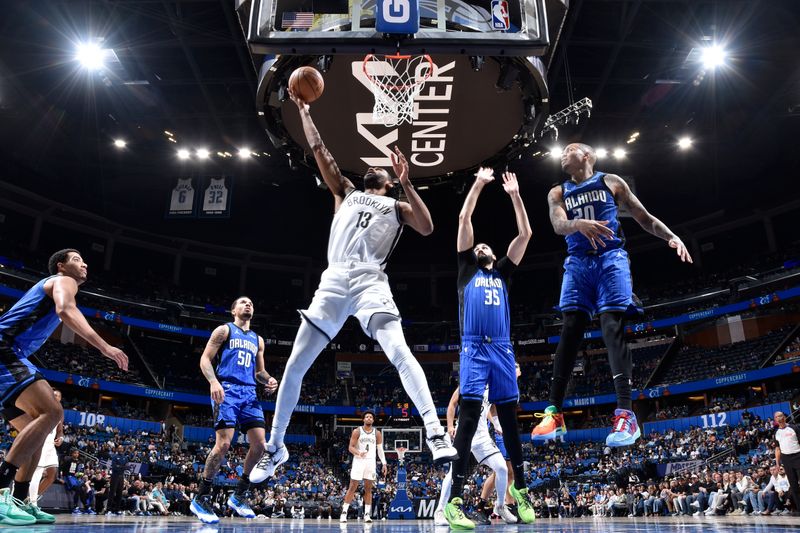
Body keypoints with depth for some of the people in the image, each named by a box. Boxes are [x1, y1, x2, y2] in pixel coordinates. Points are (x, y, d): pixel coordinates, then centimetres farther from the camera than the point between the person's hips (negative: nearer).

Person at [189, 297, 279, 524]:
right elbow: (205, 359, -1)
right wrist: (213, 382, -19)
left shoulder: (258, 340, 23)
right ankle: (201, 499, -1)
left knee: (259, 444, -4)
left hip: (249, 393, 6)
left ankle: (238, 495, 11)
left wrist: (269, 380, 2)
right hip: (227, 390, -6)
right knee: (224, 443, -16)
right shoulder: (224, 330, 7)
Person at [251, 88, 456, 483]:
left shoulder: (396, 206, 19)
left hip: (370, 282, -3)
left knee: (399, 352, -27)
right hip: (333, 281, 3)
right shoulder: (345, 193, 28)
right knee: (295, 365, 1)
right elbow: (319, 150, 26)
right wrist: (303, 109, 27)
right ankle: (275, 448, 16)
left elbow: (426, 228, -1)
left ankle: (435, 433, -30)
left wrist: (407, 184, -3)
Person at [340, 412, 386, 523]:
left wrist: (384, 463, -1)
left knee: (368, 489, 4)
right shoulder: (357, 431, -2)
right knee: (352, 487, -1)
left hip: (371, 462, 2)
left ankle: (367, 514, 9)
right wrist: (358, 453, -25)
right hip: (358, 461, -2)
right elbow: (350, 447, -5)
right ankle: (344, 512, 5)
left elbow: (380, 449, 8)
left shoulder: (377, 433, 6)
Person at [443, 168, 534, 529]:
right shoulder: (467, 269, 16)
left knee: (509, 420, 8)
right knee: (468, 421, -11)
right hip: (474, 349, -3)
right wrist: (478, 184, 11)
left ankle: (520, 488, 24)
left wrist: (514, 194, 16)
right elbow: (464, 220, 9)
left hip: (502, 350, 3)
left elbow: (525, 234, 17)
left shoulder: (502, 272, 23)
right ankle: (454, 501, -11)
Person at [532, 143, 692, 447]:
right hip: (577, 262, 2)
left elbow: (645, 219, 12)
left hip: (610, 258, -2)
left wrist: (672, 237, -6)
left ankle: (625, 414, -19)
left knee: (612, 328, -15)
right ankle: (554, 413, -7)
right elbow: (558, 224, -5)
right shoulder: (558, 193, 16)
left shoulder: (610, 182, 12)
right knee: (570, 330, -7)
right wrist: (579, 223, -28)